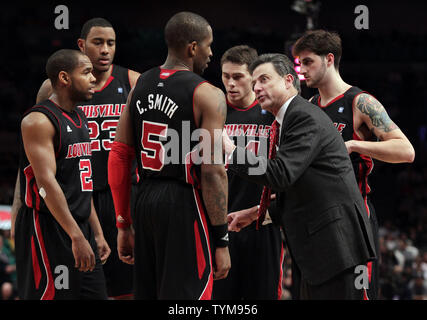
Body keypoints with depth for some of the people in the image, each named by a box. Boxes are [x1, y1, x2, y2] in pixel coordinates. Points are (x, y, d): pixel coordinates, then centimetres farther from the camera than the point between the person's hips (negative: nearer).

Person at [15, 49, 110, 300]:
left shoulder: (80, 120, 16)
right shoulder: (39, 121, -12)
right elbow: (46, 182, -21)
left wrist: (97, 234, 18)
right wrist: (76, 237, -26)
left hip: (80, 229, 9)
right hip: (47, 229, -9)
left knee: (97, 294, 7)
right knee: (50, 295, -9)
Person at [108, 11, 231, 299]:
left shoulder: (140, 87, 10)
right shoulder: (207, 95, -10)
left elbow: (119, 157, 10)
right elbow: (213, 171, -15)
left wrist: (123, 225, 15)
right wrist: (221, 240, -11)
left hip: (145, 200, 7)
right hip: (185, 203, -7)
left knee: (146, 294, 16)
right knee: (185, 295, -3)